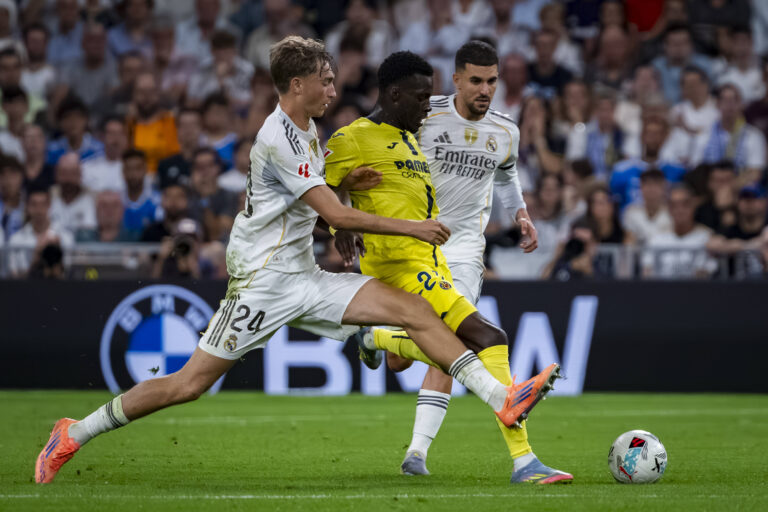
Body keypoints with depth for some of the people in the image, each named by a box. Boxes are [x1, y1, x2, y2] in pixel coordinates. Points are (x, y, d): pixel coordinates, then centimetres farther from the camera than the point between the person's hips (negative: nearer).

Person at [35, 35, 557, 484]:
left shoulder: (307, 130, 12)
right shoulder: (279, 138, -18)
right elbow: (336, 214, -20)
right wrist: (411, 227, -15)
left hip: (304, 278, 9)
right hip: (262, 279, -8)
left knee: (414, 309, -6)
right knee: (190, 383, -7)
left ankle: (502, 399, -11)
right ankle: (75, 434, 7)